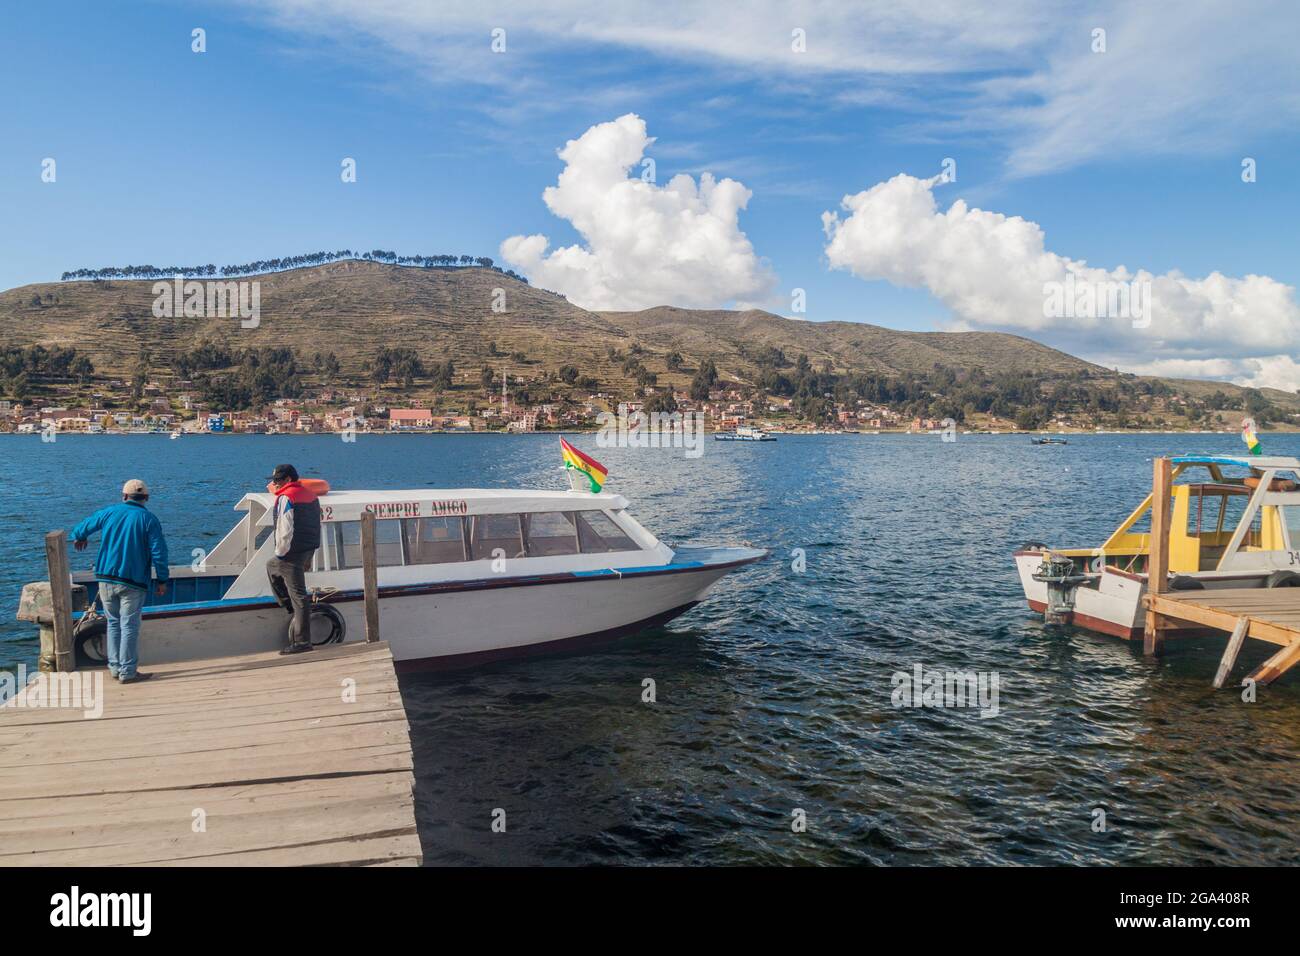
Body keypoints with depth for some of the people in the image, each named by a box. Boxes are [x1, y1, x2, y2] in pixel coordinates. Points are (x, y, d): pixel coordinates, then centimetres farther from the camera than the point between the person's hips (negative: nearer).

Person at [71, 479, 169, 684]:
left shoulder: (109, 512, 6)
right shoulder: (149, 519, -5)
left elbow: (83, 527, 22)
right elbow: (159, 552, -9)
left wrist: (78, 537, 46)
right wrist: (162, 580, -2)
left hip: (106, 578, 4)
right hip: (132, 582, -4)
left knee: (113, 623, 15)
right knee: (129, 626, -1)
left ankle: (115, 667, 20)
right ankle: (127, 672, 1)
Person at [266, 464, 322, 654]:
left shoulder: (286, 498, -14)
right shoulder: (310, 495, 14)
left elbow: (285, 531, -21)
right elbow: (316, 527, 18)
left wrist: (280, 553, -8)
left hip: (293, 553, -10)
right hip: (308, 550, 10)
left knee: (298, 596, -5)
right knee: (271, 566, 31)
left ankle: (302, 642, -1)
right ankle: (291, 609, 31)